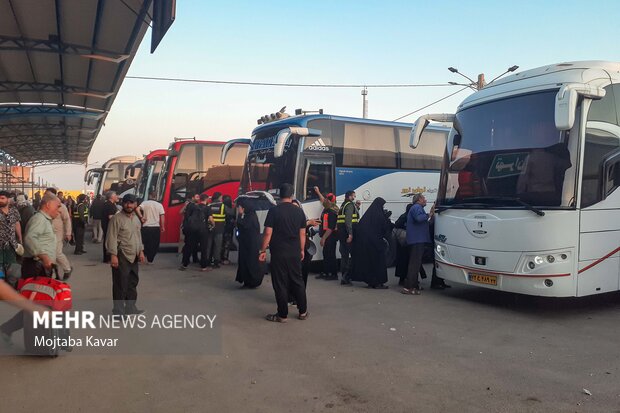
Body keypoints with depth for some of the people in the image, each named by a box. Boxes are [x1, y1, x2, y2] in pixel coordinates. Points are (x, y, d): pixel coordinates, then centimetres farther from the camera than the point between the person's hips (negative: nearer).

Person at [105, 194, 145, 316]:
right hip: (122, 256, -8)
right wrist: (113, 255, -21)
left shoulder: (136, 218, 12)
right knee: (120, 284, -3)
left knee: (133, 282, 16)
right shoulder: (117, 219, -12)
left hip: (134, 256, 8)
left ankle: (130, 307, 30)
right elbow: (112, 238, -15)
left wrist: (141, 251, 13)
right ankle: (118, 311, 6)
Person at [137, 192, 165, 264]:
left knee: (145, 243, 12)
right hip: (156, 227, 0)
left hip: (146, 227, 0)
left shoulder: (144, 203, 0)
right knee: (154, 244, 9)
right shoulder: (159, 205, 2)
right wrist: (163, 227, 5)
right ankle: (150, 260, 12)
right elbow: (162, 216, -2)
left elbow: (137, 209, -17)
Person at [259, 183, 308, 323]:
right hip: (295, 253, 4)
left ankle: (282, 315, 10)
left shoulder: (274, 211, -9)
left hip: (279, 253, -4)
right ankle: (303, 311, 22)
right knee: (297, 281, 15)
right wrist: (302, 250, 17)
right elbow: (302, 234, 6)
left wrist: (263, 251, -3)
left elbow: (268, 233, -11)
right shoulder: (299, 211, 2)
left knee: (280, 283, 4)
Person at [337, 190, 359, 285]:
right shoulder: (350, 205, -7)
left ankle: (345, 277, 16)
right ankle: (346, 277, -10)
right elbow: (348, 219, -19)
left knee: (344, 255, 12)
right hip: (348, 232, -10)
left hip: (341, 233, 10)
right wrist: (350, 234, -24)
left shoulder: (344, 205, 21)